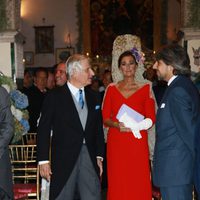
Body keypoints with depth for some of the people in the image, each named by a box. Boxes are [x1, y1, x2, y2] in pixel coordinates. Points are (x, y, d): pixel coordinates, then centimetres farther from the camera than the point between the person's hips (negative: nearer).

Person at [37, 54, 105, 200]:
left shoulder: (94, 97, 9)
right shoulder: (54, 97, -5)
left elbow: (99, 129, 14)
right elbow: (44, 130, -5)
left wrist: (99, 156, 9)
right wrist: (43, 160, -9)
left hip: (89, 157, 4)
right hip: (64, 159, -4)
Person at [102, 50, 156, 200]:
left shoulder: (145, 88, 6)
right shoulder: (112, 89, 10)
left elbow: (151, 118, 1)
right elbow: (105, 117, 7)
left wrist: (136, 125, -17)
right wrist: (117, 125, -13)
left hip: (137, 142, -1)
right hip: (116, 142, 1)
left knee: (138, 183, -2)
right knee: (117, 183, 1)